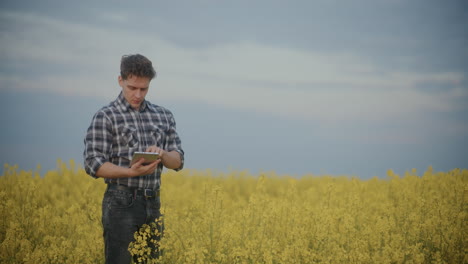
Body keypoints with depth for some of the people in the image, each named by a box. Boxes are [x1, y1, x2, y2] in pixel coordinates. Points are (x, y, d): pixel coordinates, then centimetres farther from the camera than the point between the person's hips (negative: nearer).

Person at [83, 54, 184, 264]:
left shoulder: (164, 116, 12)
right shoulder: (105, 117, -4)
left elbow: (178, 162, 11)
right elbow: (94, 165, -9)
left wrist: (162, 154, -12)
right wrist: (132, 172, -23)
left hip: (153, 204, 5)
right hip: (122, 204, -5)